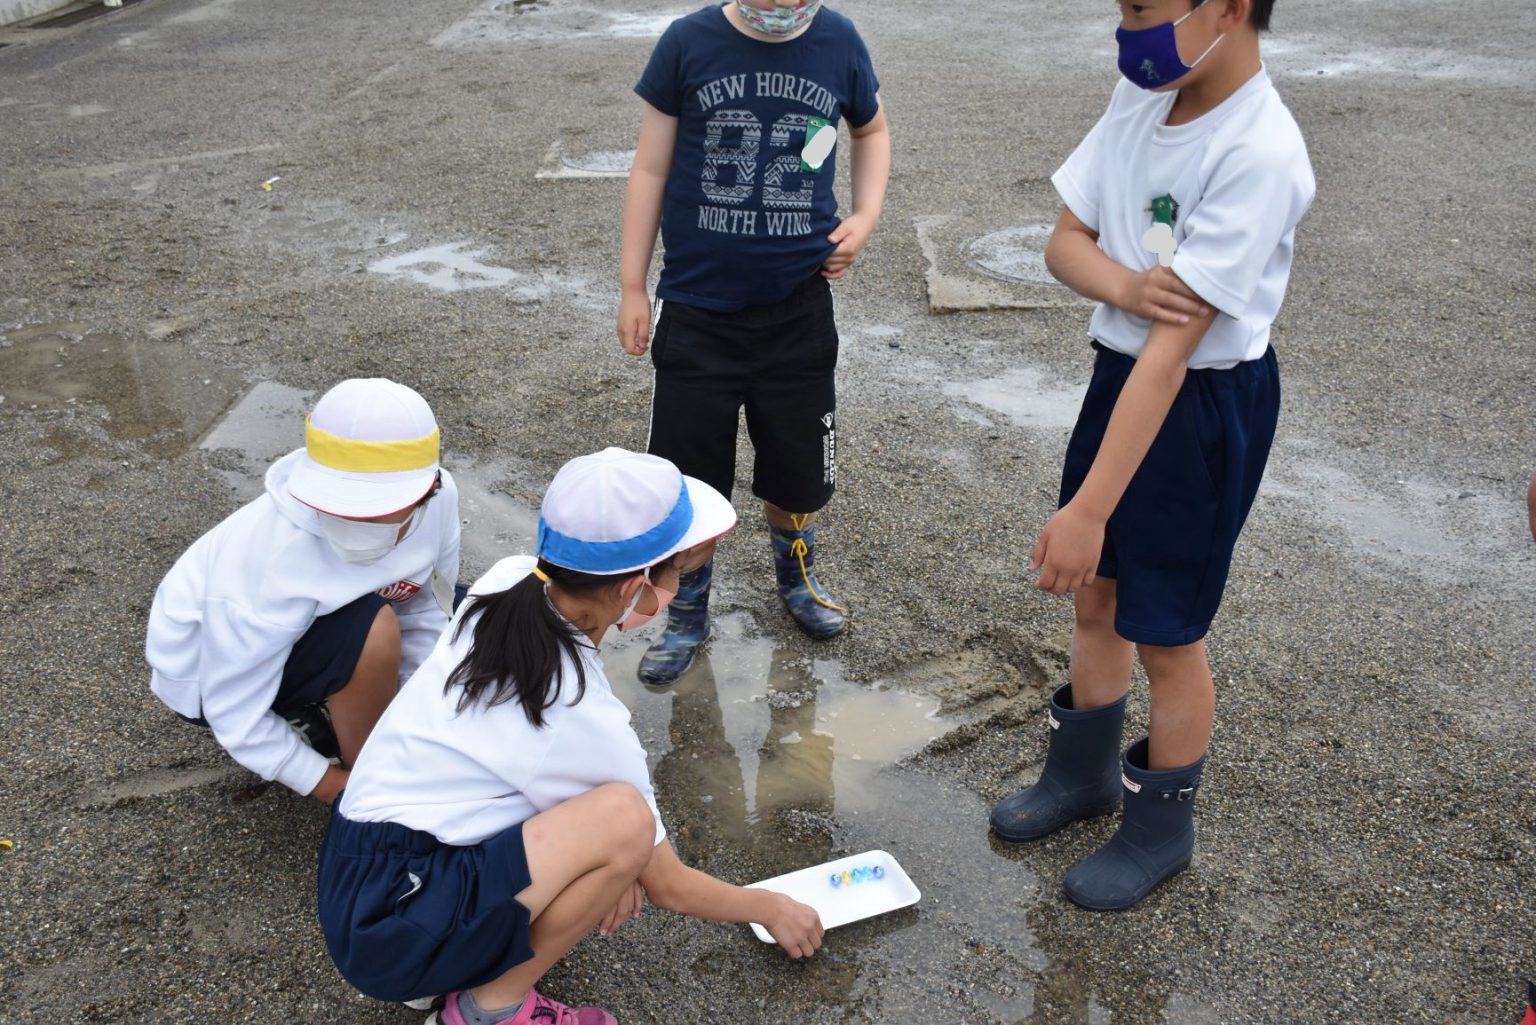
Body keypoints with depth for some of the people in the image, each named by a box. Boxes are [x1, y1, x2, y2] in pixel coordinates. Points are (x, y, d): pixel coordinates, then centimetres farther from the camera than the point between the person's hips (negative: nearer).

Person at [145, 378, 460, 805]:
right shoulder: (270, 563, -38)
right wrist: (345, 792, -22)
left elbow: (417, 608, -6)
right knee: (371, 628, -33)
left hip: (314, 632, 6)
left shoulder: (438, 497, -24)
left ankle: (322, 714, 15)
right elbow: (236, 716, -27)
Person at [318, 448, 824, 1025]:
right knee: (625, 819, -24)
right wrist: (771, 907, 11)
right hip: (391, 929, -8)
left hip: (354, 871, 8)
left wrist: (605, 862, 4)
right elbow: (667, 886, -6)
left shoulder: (509, 582, -5)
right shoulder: (582, 717, -21)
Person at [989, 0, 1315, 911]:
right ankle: (1084, 770, 43)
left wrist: (1089, 509, -31)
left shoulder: (1258, 154, -26)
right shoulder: (1141, 98, -3)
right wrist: (1127, 286, -24)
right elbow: (1066, 242, -1)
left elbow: (1173, 345, -31)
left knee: (1166, 634, 8)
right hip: (1119, 371, 7)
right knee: (1096, 594, 20)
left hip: (1206, 404, -7)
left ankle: (1161, 827, 32)